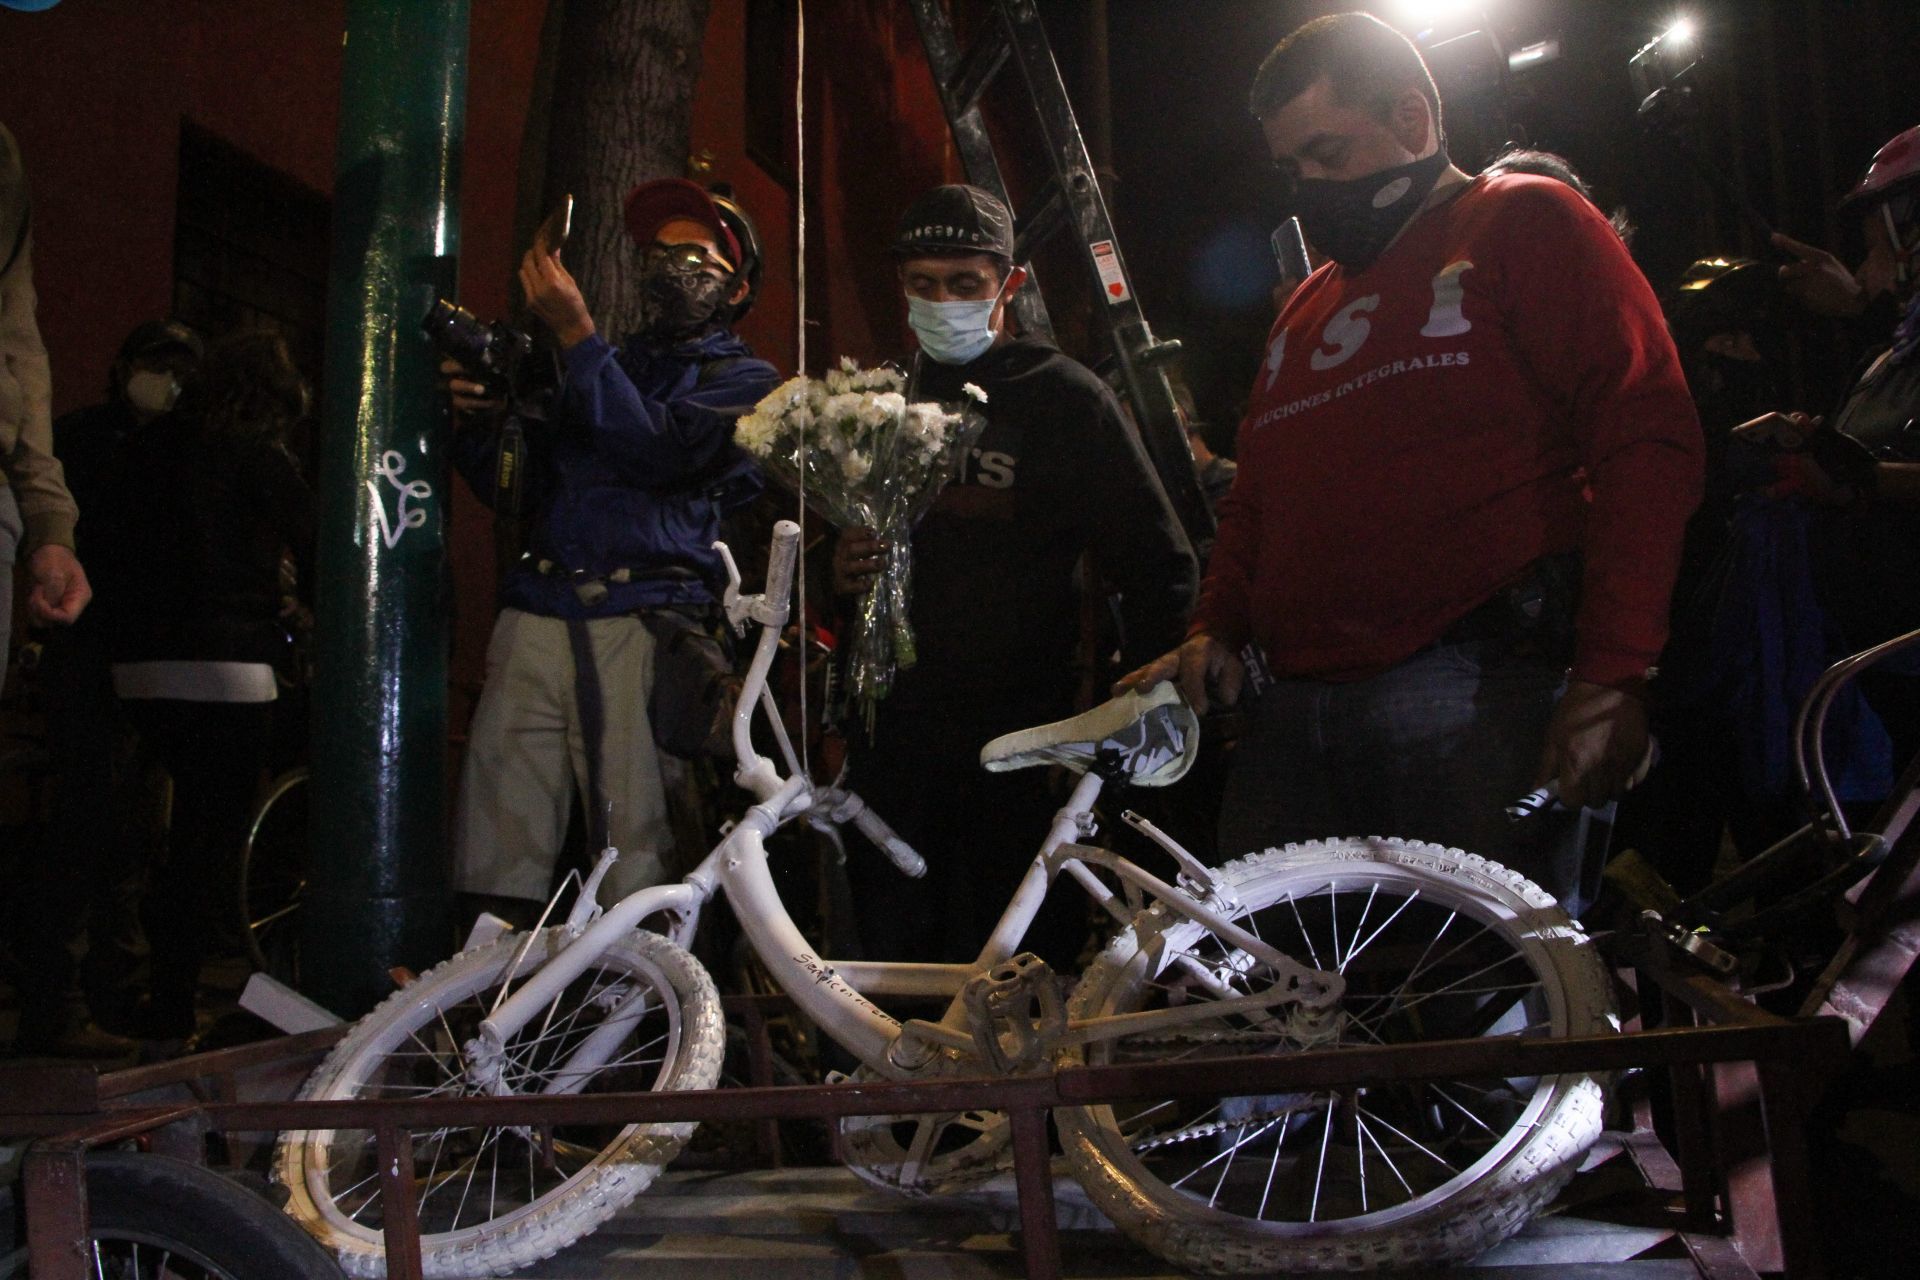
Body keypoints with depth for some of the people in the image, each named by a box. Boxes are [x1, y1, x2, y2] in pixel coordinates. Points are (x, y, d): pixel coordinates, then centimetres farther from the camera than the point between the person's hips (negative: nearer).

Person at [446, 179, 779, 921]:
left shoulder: (744, 381, 13)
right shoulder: (605, 367, 30)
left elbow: (657, 449, -7)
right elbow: (516, 491, 25)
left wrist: (575, 333, -9)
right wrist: (483, 420, 5)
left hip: (644, 625, -4)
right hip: (538, 616, 5)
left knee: (644, 847, -12)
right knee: (498, 853, -5)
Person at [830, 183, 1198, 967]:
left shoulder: (1063, 397, 0)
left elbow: (1160, 565, 1)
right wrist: (840, 571, 2)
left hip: (1023, 739, -4)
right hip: (895, 731, 4)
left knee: (1025, 957, -2)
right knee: (888, 955, 6)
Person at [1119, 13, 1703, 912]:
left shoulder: (1525, 222, 7)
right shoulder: (1304, 307, 28)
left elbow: (1647, 442, -5)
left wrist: (1612, 675, -14)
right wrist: (1213, 626, 10)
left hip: (1480, 696, -6)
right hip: (1296, 715, 6)